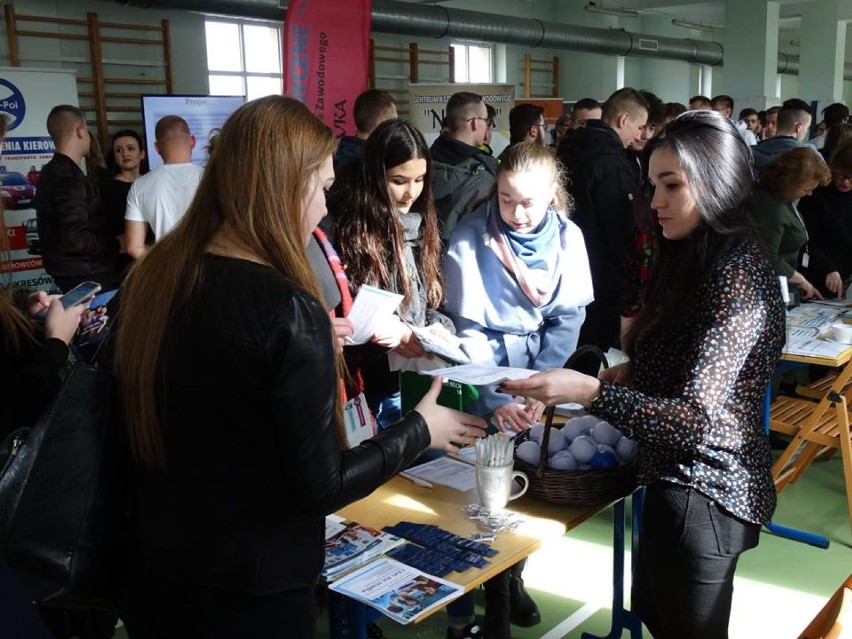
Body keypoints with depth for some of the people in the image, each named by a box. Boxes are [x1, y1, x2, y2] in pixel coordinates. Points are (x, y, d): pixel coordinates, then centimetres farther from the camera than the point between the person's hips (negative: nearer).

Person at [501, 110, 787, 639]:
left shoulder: (740, 280, -23)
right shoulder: (699, 261, 7)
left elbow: (695, 419, -28)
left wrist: (587, 391, -36)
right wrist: (634, 371, -1)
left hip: (704, 496, -9)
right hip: (677, 481, 9)